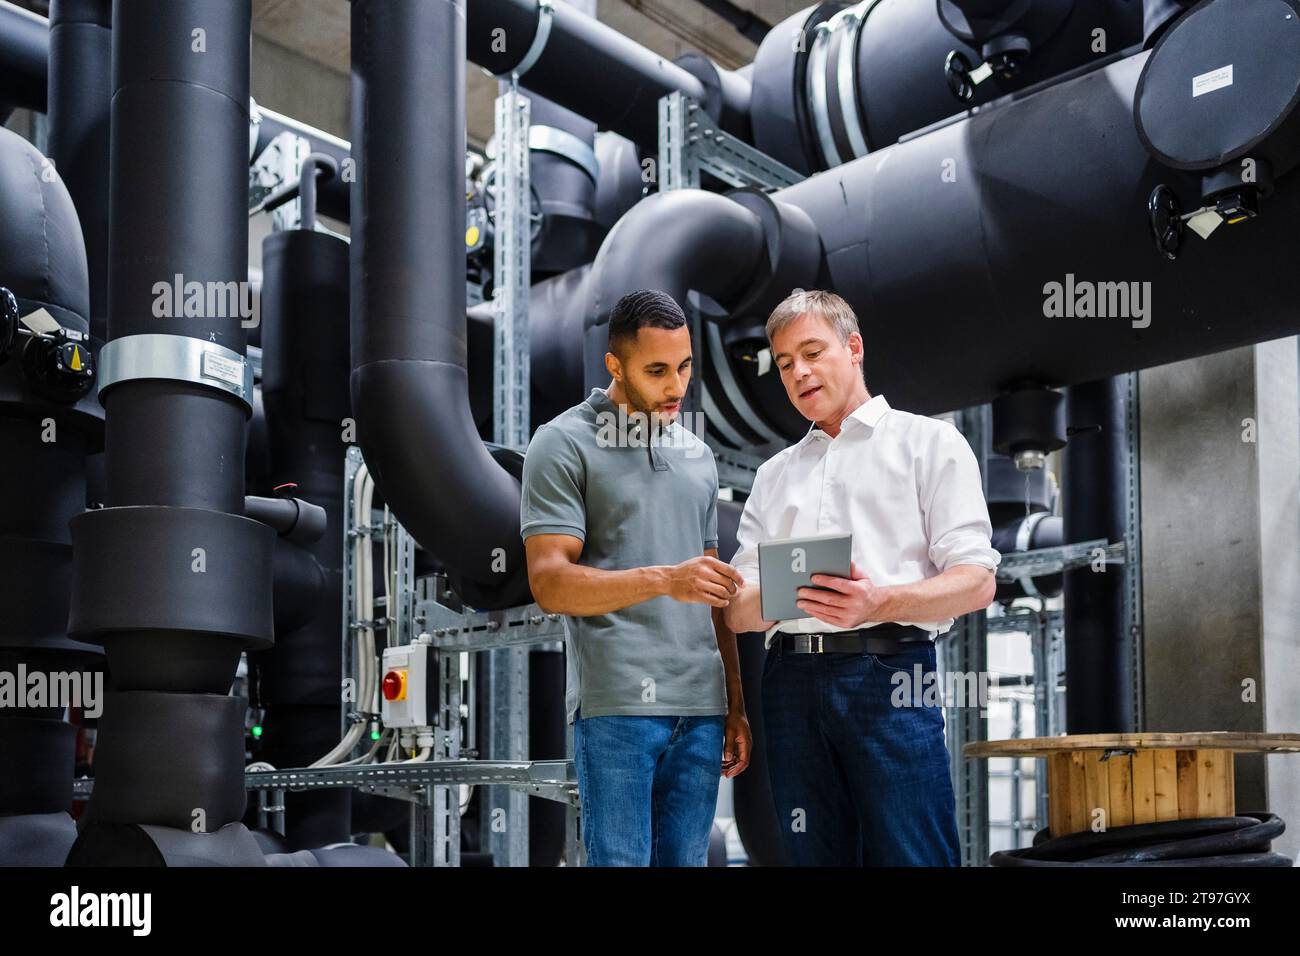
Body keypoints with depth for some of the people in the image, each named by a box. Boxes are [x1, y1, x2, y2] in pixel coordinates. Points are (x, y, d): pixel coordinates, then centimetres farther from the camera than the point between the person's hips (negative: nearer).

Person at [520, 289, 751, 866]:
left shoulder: (697, 456, 19)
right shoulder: (564, 444, -1)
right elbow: (550, 582, -11)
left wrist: (736, 704, 15)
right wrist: (663, 580, -24)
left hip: (702, 708, 6)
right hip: (617, 705, -6)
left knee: (686, 860, 7)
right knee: (620, 860, -5)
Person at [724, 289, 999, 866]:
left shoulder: (929, 441, 10)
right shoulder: (773, 475, 24)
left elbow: (976, 580, -1)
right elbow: (736, 610, 15)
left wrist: (879, 603, -19)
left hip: (888, 672, -4)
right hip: (790, 682, 4)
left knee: (911, 855, -8)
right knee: (814, 855, 5)